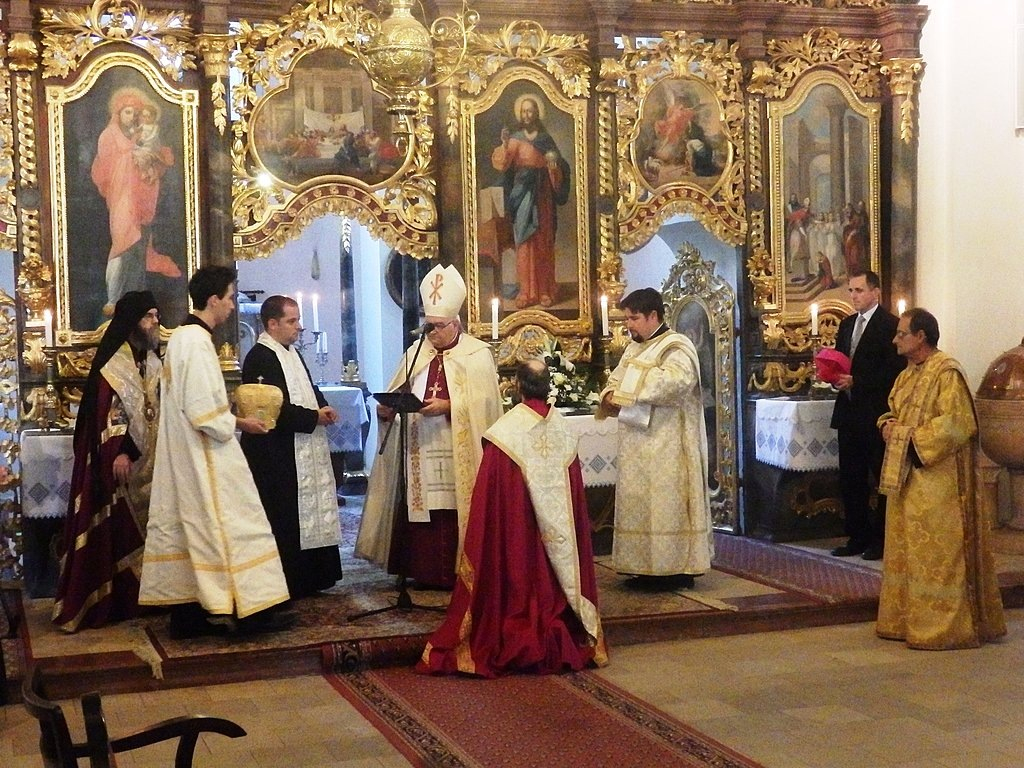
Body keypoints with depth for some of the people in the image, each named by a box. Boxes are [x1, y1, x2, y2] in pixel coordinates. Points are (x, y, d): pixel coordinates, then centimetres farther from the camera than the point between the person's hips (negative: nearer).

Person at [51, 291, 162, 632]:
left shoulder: (152, 362, 11)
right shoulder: (111, 364, -11)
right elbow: (104, 413, -16)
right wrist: (118, 452, -23)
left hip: (148, 459, 7)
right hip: (118, 459, -7)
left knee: (143, 525, 9)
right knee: (116, 527, -5)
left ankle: (138, 595, 15)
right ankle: (109, 600, 0)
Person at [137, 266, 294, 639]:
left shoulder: (181, 336, 11)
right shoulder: (197, 341, -19)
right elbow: (203, 411, -23)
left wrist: (229, 414, 12)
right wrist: (238, 423, -8)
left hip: (183, 456, 10)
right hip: (205, 457, -10)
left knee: (189, 528, 10)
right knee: (231, 525, -3)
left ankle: (186, 614, 14)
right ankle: (251, 611, 2)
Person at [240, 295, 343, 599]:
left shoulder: (292, 354, 15)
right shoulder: (259, 358, -15)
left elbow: (309, 391, 23)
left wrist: (323, 407, 1)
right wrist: (314, 417, -14)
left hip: (305, 455, 10)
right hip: (277, 458, -10)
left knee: (310, 516, 13)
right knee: (284, 522, -5)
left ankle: (310, 579, 21)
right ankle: (286, 584, 2)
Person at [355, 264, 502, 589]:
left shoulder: (478, 354, -1)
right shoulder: (416, 352, 13)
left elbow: (483, 402, -10)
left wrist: (448, 407, -21)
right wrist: (386, 407, -9)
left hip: (460, 455, -4)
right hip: (420, 451, 4)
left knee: (455, 512, -5)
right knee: (422, 508, 3)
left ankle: (458, 572, 4)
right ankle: (426, 572, 11)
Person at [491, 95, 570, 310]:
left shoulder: (546, 139, 5)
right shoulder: (514, 139, 6)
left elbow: (559, 168, 3)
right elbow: (500, 163, -7)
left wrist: (553, 163, -20)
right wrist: (504, 145, -25)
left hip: (541, 196, 0)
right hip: (521, 195, 0)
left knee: (543, 243, 1)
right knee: (524, 243, -2)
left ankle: (545, 290, 5)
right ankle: (526, 291, 0)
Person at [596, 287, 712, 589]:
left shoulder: (676, 347, -10)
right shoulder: (634, 350, 16)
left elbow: (676, 380, -28)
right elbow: (615, 381, 15)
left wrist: (626, 393, -23)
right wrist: (610, 395, -10)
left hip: (667, 446, -9)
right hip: (639, 446, 9)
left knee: (666, 503, -6)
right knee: (639, 504, 9)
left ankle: (677, 569, 1)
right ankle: (650, 568, 15)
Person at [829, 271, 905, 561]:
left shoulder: (890, 324, -9)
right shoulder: (847, 324, 15)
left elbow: (893, 370, -16)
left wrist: (856, 382, -18)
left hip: (876, 414, -8)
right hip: (849, 412, 8)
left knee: (882, 478, 2)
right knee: (850, 479, 10)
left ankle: (882, 540, 8)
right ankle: (857, 537, 19)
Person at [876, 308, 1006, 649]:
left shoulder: (947, 373, -14)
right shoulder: (908, 375, 14)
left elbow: (955, 424, -21)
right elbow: (895, 413, 23)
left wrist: (909, 435, -17)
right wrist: (888, 424, 1)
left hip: (936, 479, -9)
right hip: (907, 477, 9)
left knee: (936, 552, -4)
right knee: (907, 549, 13)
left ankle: (942, 626, 3)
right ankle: (908, 620, 21)